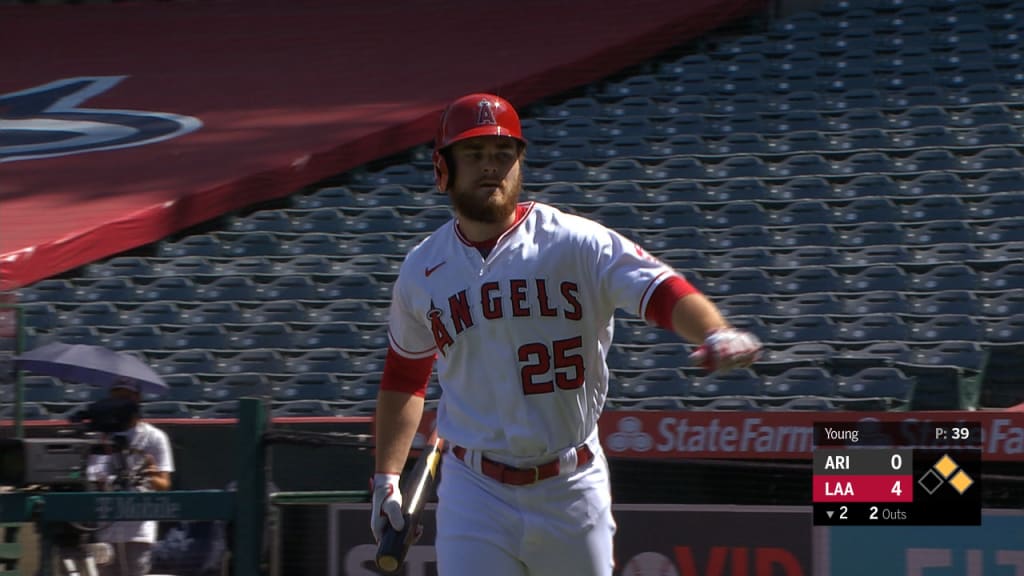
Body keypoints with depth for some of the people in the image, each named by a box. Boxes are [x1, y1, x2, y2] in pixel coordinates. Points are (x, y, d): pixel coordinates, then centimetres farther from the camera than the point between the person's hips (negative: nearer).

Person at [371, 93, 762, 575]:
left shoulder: (577, 243, -8)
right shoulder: (421, 270, 4)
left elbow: (661, 290, -22)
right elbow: (405, 375, 18)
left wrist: (717, 335, -43)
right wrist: (386, 478, 16)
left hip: (572, 488, -1)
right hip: (474, 495, 1)